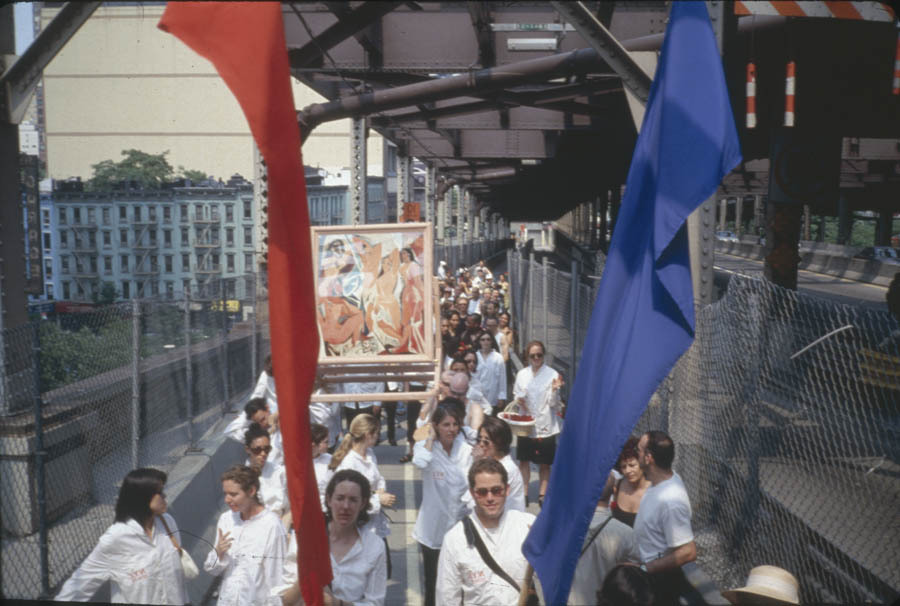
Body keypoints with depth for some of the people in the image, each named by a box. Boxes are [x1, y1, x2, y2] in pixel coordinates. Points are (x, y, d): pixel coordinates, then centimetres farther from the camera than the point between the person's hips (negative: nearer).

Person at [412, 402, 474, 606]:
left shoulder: (467, 450, -3)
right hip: (434, 529, -2)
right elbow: (420, 462, -36)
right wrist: (430, 438, -23)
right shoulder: (425, 447, -11)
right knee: (433, 581, 13)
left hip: (460, 527, 2)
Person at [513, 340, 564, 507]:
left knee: (544, 463, 6)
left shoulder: (552, 374, -6)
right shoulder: (521, 374, 3)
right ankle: (524, 493, 22)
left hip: (545, 425, -3)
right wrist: (518, 401, -9)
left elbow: (553, 403, -7)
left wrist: (554, 390, -26)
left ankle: (542, 494, 21)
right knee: (524, 460, 9)